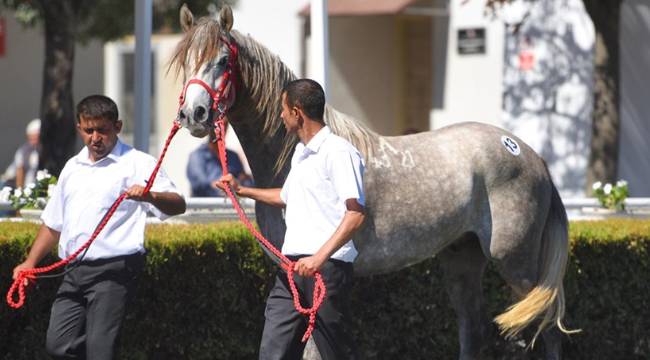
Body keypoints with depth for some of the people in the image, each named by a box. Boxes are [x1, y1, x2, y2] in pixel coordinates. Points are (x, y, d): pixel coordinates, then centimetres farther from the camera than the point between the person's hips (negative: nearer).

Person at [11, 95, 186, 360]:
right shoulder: (73, 167, 20)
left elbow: (178, 205, -14)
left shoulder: (137, 164, -2)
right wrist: (30, 262, 19)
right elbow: (54, 222, 28)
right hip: (74, 270, 7)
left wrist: (151, 196, -35)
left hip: (113, 269, -7)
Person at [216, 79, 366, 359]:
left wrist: (320, 257, -29)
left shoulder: (339, 152, -11)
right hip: (292, 266, 9)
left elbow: (355, 214, -21)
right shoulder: (300, 153, 19)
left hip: (326, 266, -9)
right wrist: (241, 190, 41)